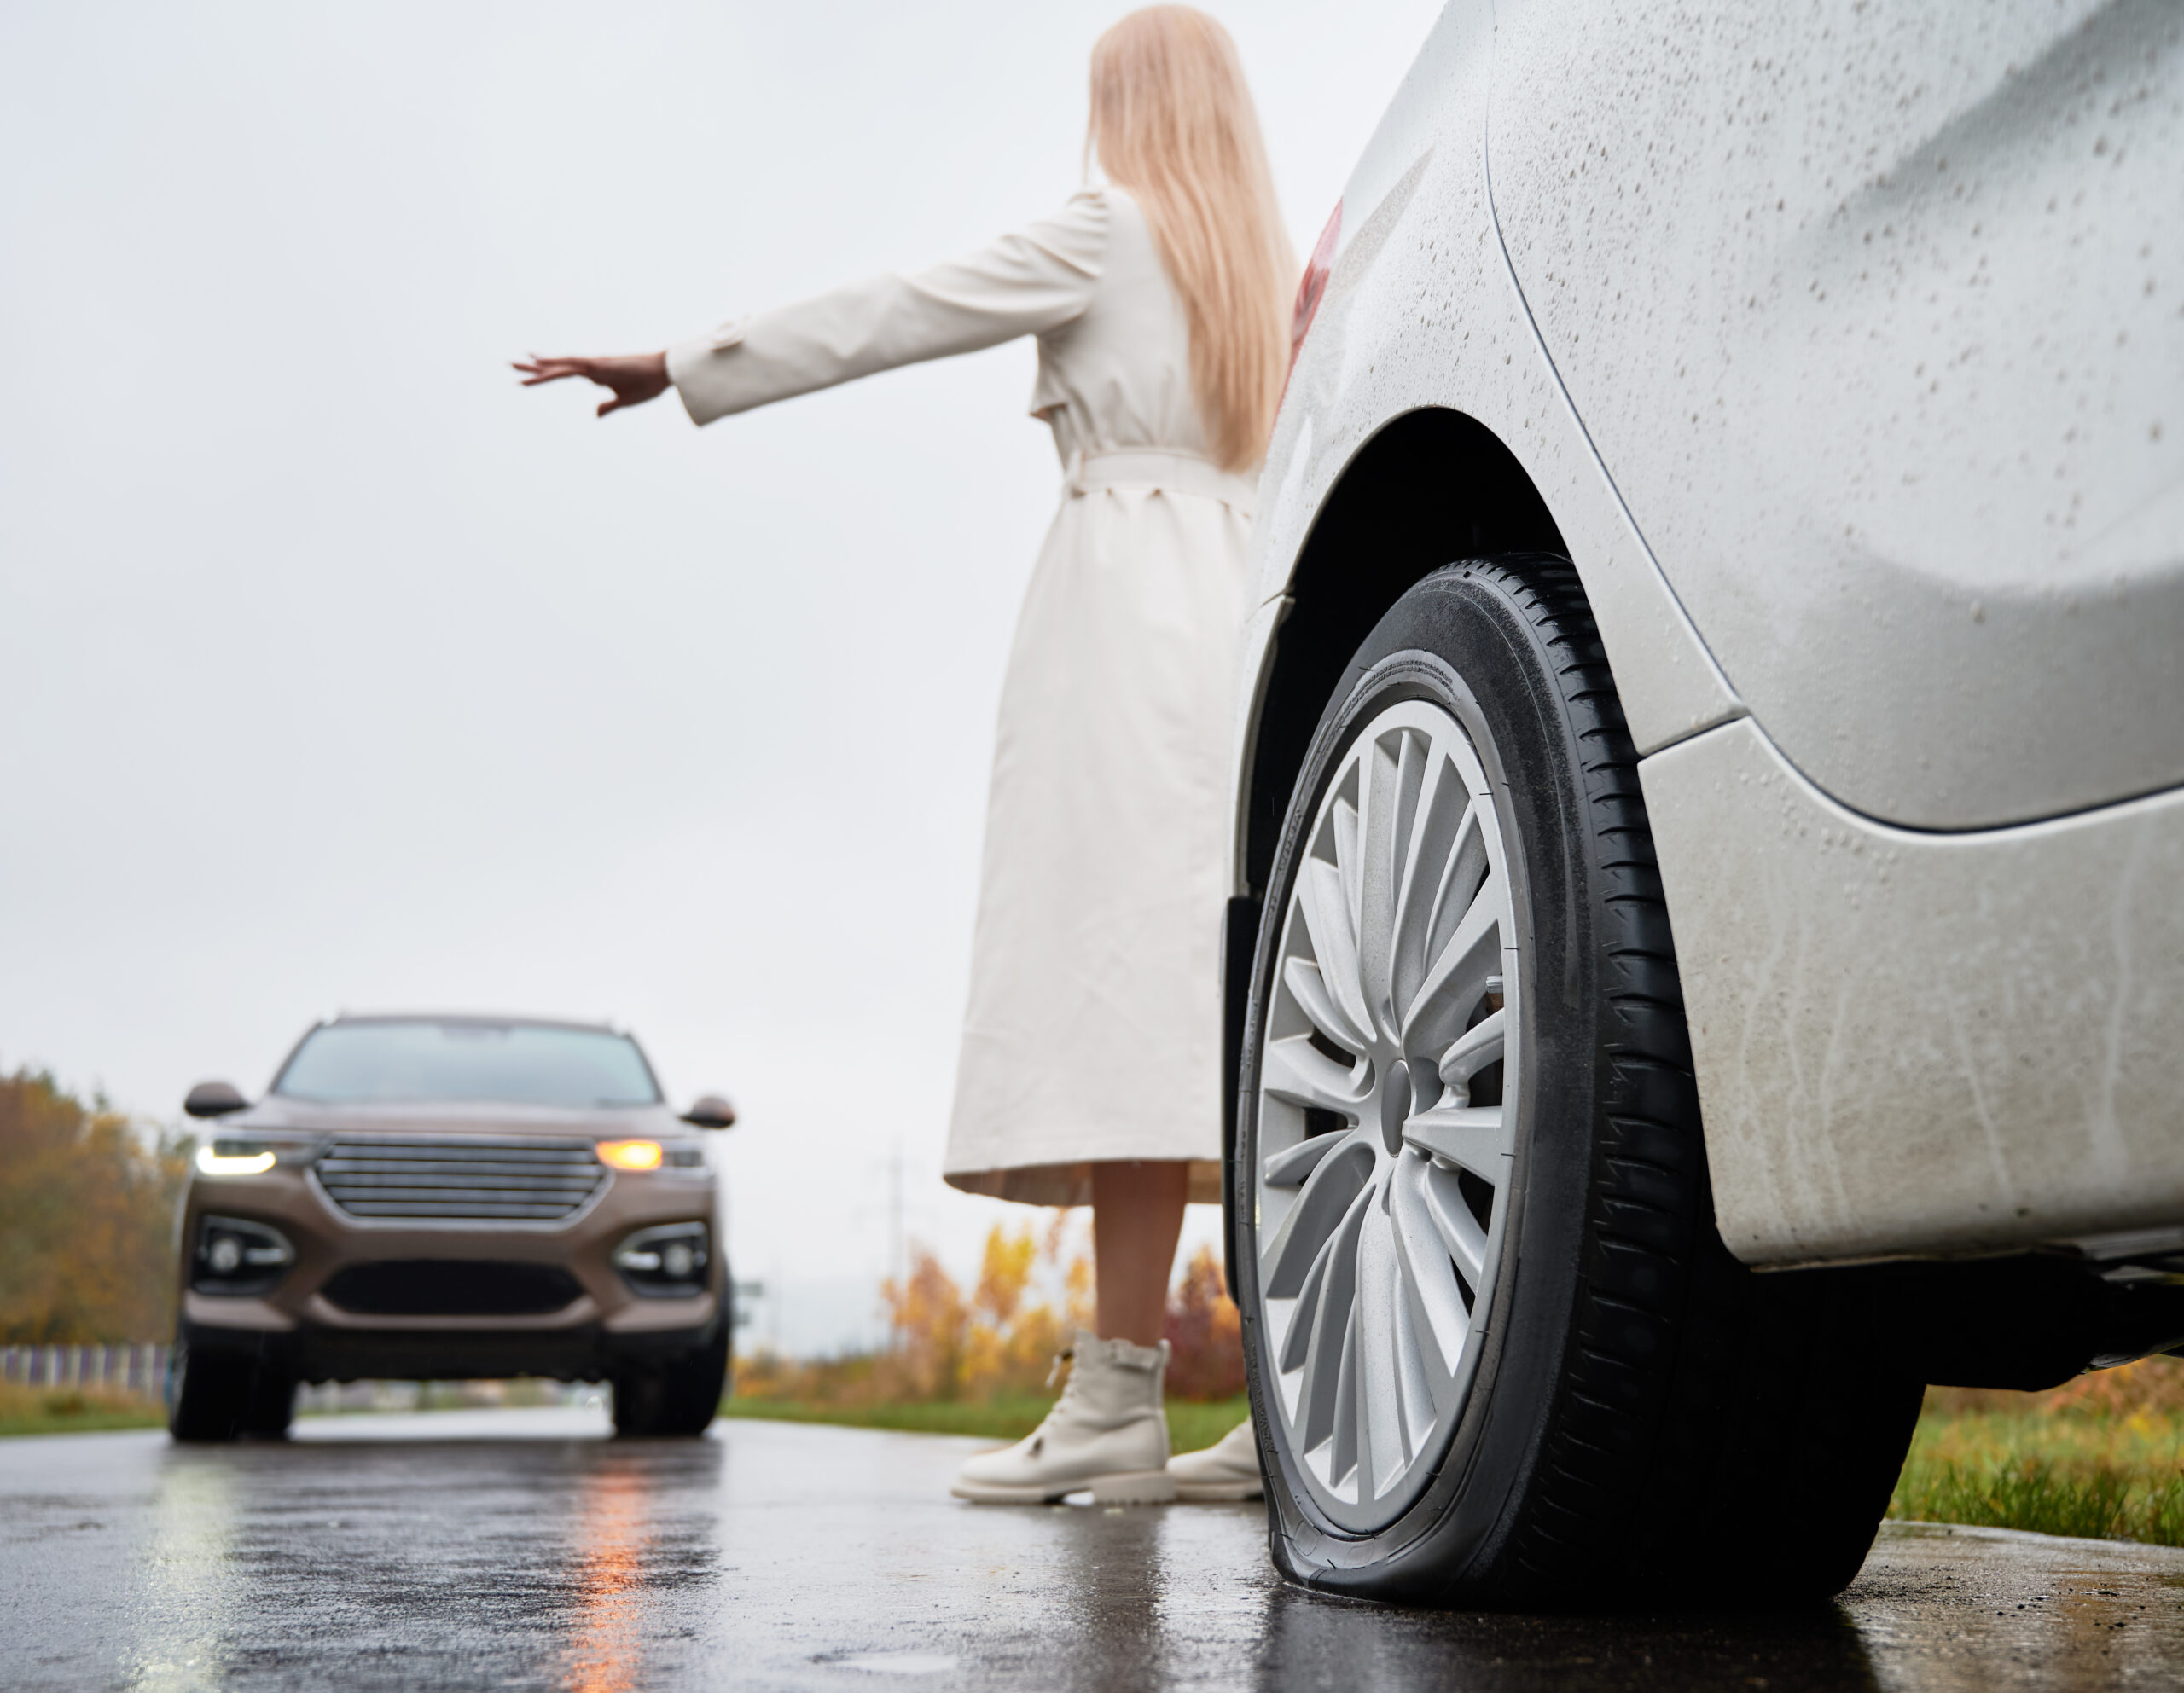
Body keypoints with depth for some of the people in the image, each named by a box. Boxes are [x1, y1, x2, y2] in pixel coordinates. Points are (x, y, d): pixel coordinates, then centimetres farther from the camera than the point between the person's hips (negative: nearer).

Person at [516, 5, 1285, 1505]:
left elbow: (892, 318, 2)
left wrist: (677, 369, 7)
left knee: (1128, 983, -14)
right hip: (1255, 612, 7)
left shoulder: (1104, 231, 2)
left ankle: (1120, 1394, -17)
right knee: (1236, 1013, 2)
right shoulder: (1273, 270, 22)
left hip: (1131, 609, -7)